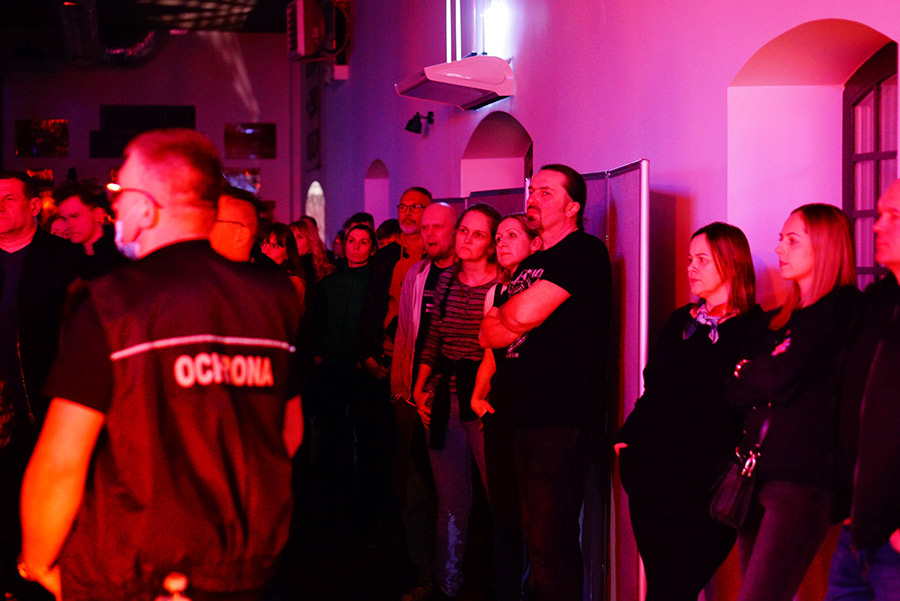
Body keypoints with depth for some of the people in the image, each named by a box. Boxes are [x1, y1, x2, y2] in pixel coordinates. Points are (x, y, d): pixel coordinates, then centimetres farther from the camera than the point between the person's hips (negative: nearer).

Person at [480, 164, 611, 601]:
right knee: (535, 533, 14)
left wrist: (501, 313, 4)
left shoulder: (584, 252, -8)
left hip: (562, 417, -9)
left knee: (550, 537, -8)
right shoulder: (530, 264, 21)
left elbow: (522, 315, -17)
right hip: (527, 413, 9)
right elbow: (490, 334, 16)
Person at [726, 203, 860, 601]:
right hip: (756, 477, 8)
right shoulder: (776, 321, 20)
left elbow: (779, 378, -13)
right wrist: (758, 379, -5)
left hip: (800, 481, -8)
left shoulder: (842, 310, -4)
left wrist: (743, 379, 6)